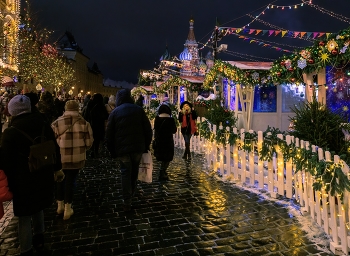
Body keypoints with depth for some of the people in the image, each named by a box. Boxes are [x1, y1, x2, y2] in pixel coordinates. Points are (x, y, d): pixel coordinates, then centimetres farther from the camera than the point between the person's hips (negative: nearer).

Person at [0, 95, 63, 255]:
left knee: (24, 217, 8)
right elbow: (55, 149, 5)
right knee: (37, 208, 25)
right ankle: (39, 240, 41)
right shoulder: (44, 125, -1)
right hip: (43, 177, 5)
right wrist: (57, 169, 16)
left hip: (23, 181, -5)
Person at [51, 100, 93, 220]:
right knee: (70, 181, 11)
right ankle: (67, 209, 20)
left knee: (60, 180, 20)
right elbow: (89, 142, -4)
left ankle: (60, 205, 36)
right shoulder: (84, 123, -5)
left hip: (60, 158, 1)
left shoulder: (57, 123, -6)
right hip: (76, 158, 0)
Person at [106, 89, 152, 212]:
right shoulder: (138, 109, 3)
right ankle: (131, 193, 30)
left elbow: (109, 134, -1)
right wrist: (146, 145, 9)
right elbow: (148, 129, 1)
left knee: (126, 174, 5)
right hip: (138, 147, 2)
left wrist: (112, 151, 7)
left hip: (122, 148, -1)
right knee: (134, 171, 20)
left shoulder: (115, 112, 0)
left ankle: (127, 202, 6)